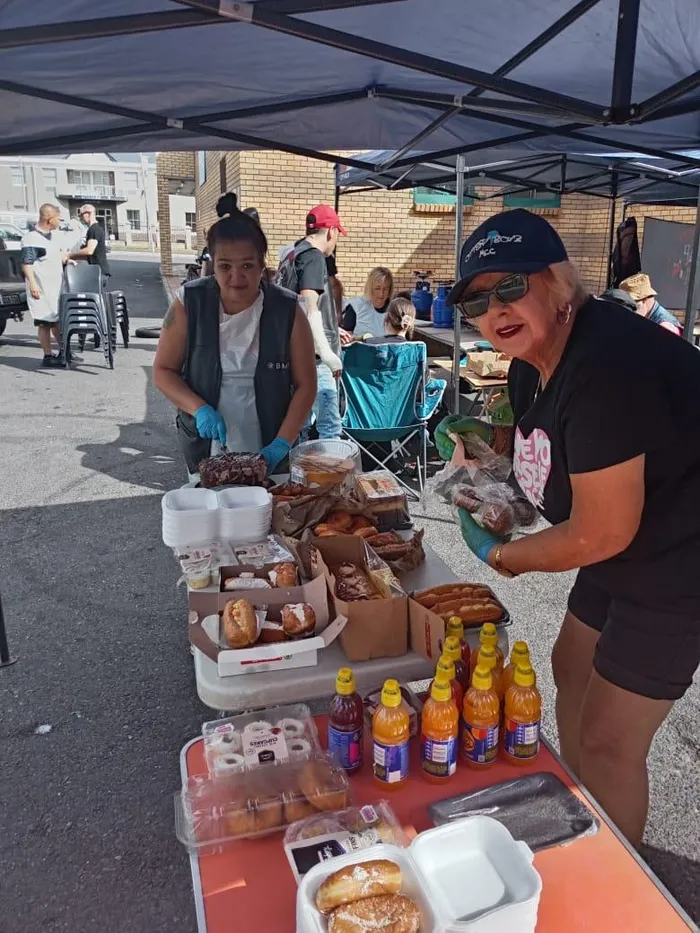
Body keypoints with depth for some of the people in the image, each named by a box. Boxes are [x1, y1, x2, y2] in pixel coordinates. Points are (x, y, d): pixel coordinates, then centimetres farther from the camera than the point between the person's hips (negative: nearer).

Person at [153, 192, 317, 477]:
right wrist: (199, 409, -20)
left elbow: (305, 385, -8)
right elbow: (163, 371, -3)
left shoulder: (287, 311, -12)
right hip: (205, 449, 1)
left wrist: (281, 444, -18)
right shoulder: (189, 303, -10)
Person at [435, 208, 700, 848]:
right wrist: (495, 439, -2)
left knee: (608, 745, 0)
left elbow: (600, 534, -27)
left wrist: (500, 555, -11)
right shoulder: (533, 365, -1)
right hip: (627, 554, 10)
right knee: (573, 671, 23)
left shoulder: (605, 367, -31)